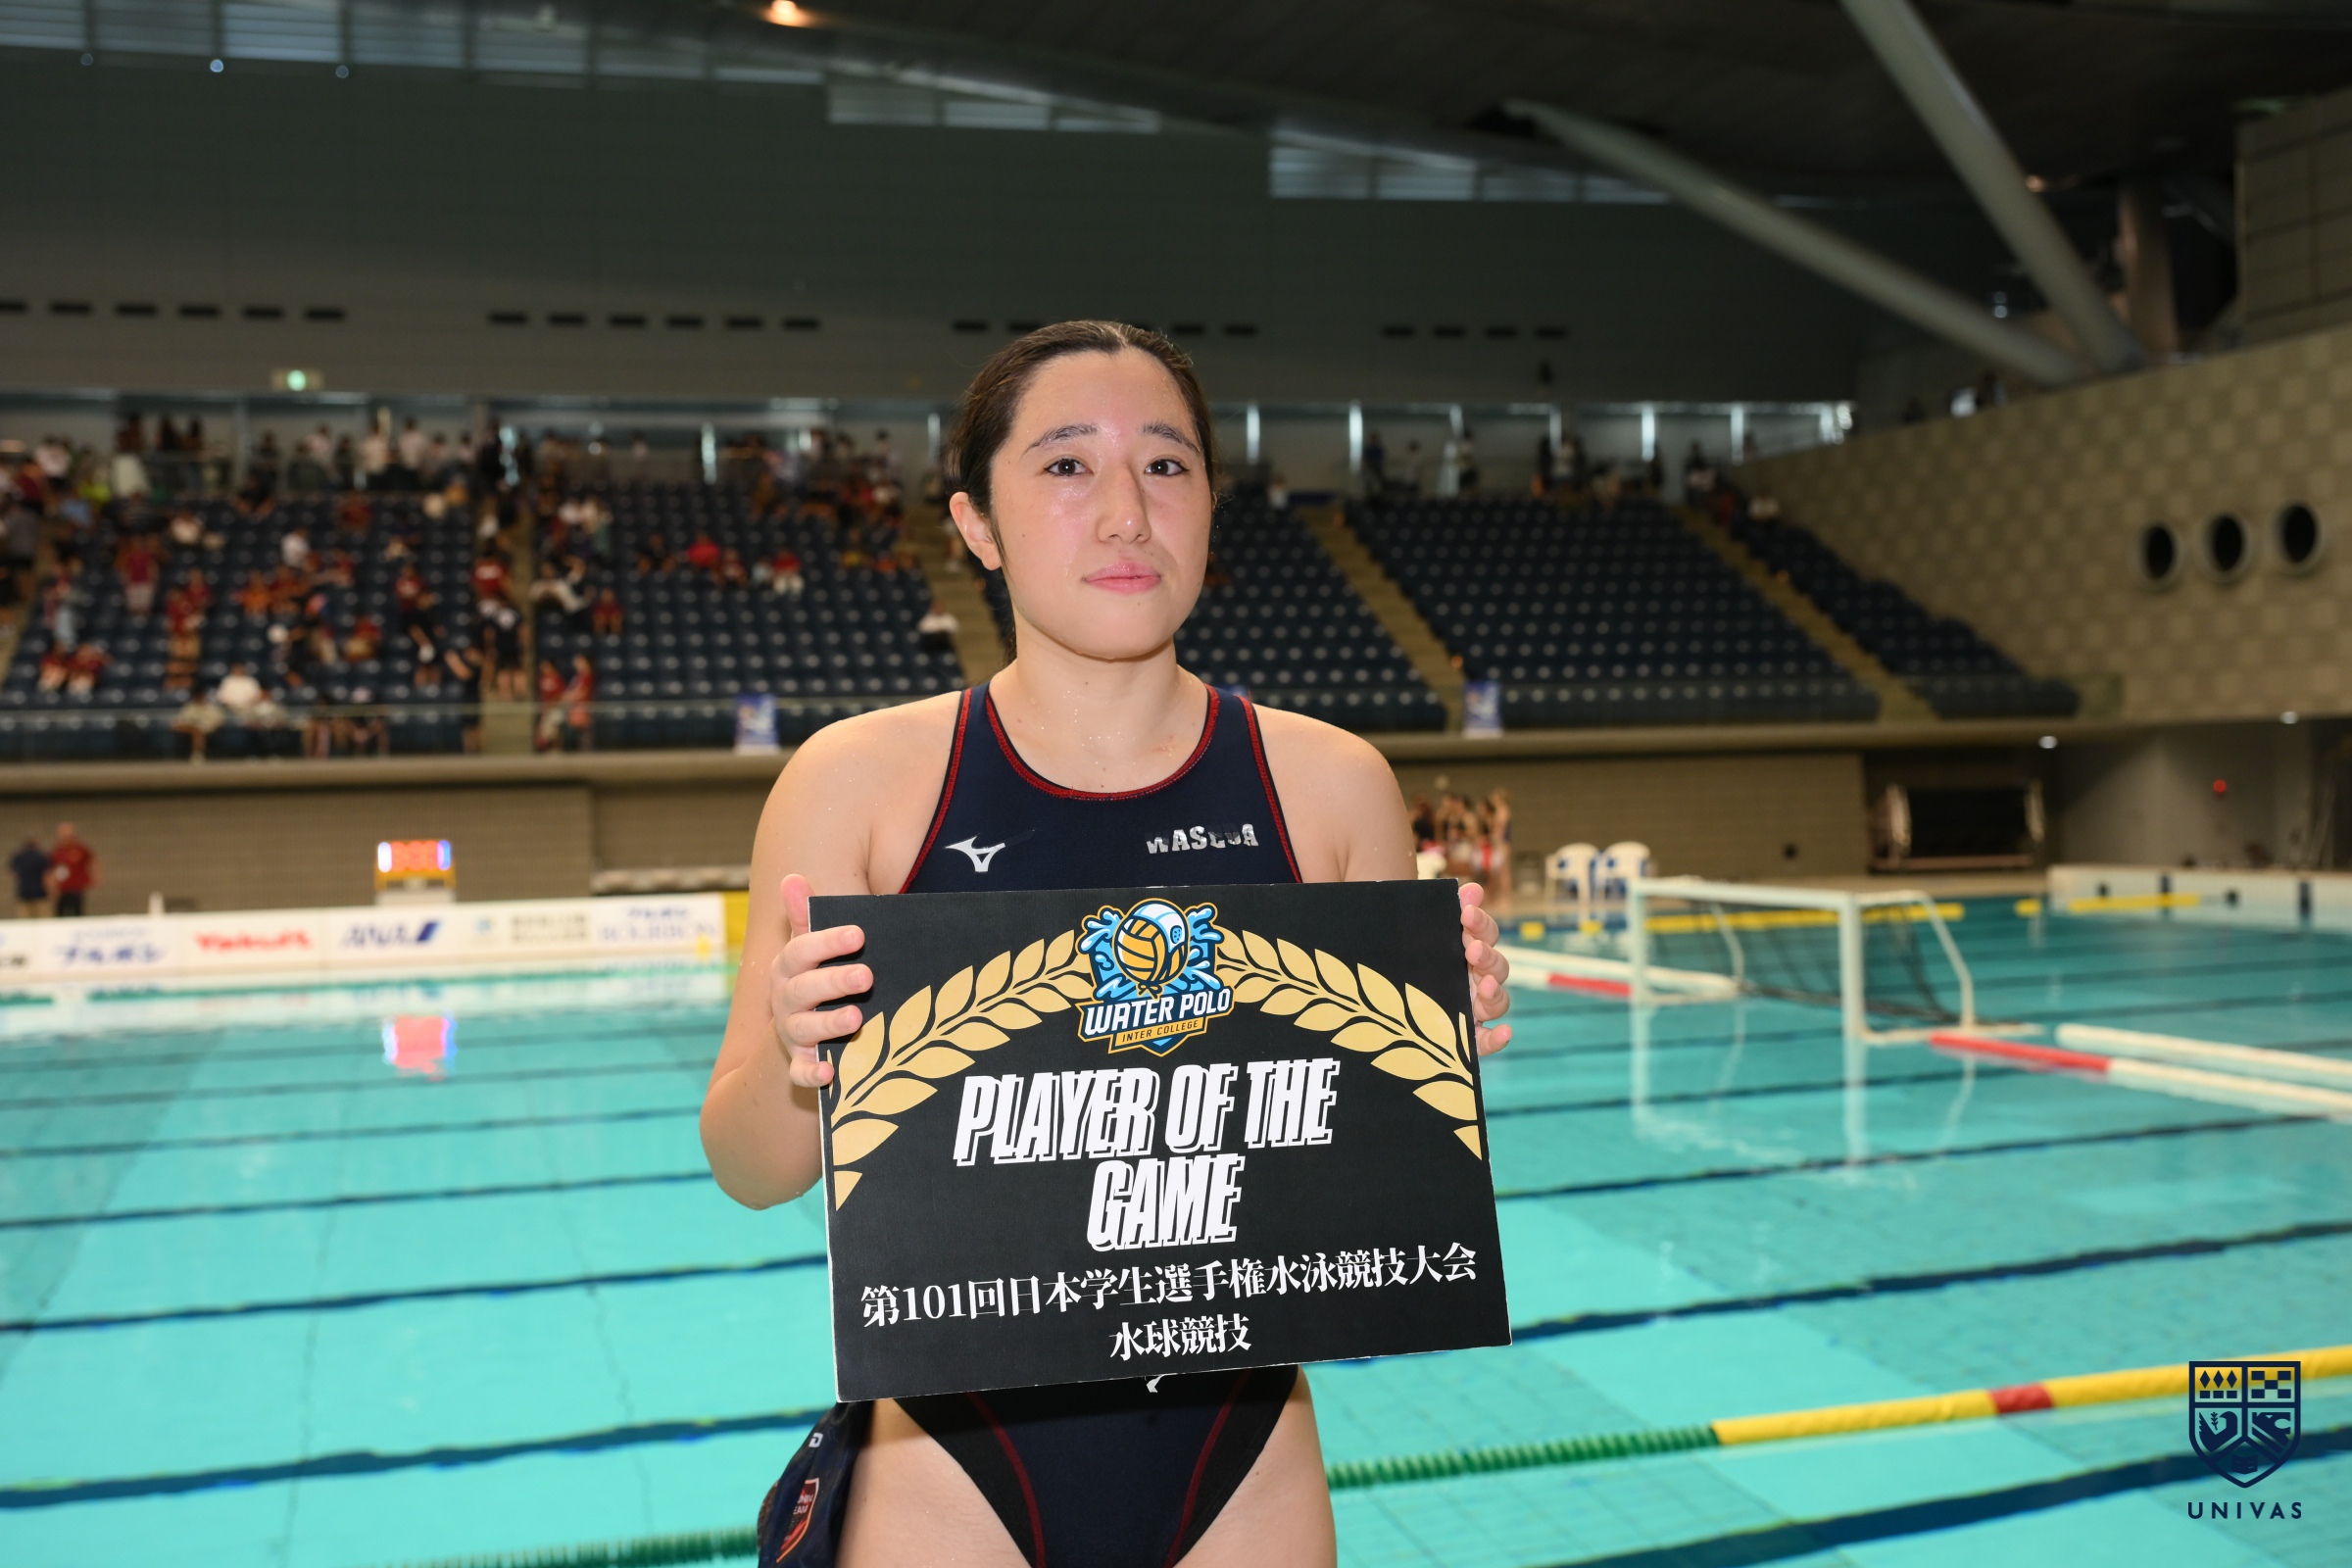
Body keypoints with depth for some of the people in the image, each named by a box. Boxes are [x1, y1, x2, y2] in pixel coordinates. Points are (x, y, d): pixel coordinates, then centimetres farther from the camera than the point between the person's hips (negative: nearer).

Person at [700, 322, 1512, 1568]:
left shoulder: (1333, 786, -4)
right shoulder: (858, 782, -8)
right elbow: (755, 1174, -4)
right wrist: (793, 1061, -24)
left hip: (1241, 1462, 2)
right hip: (955, 1468, -1)